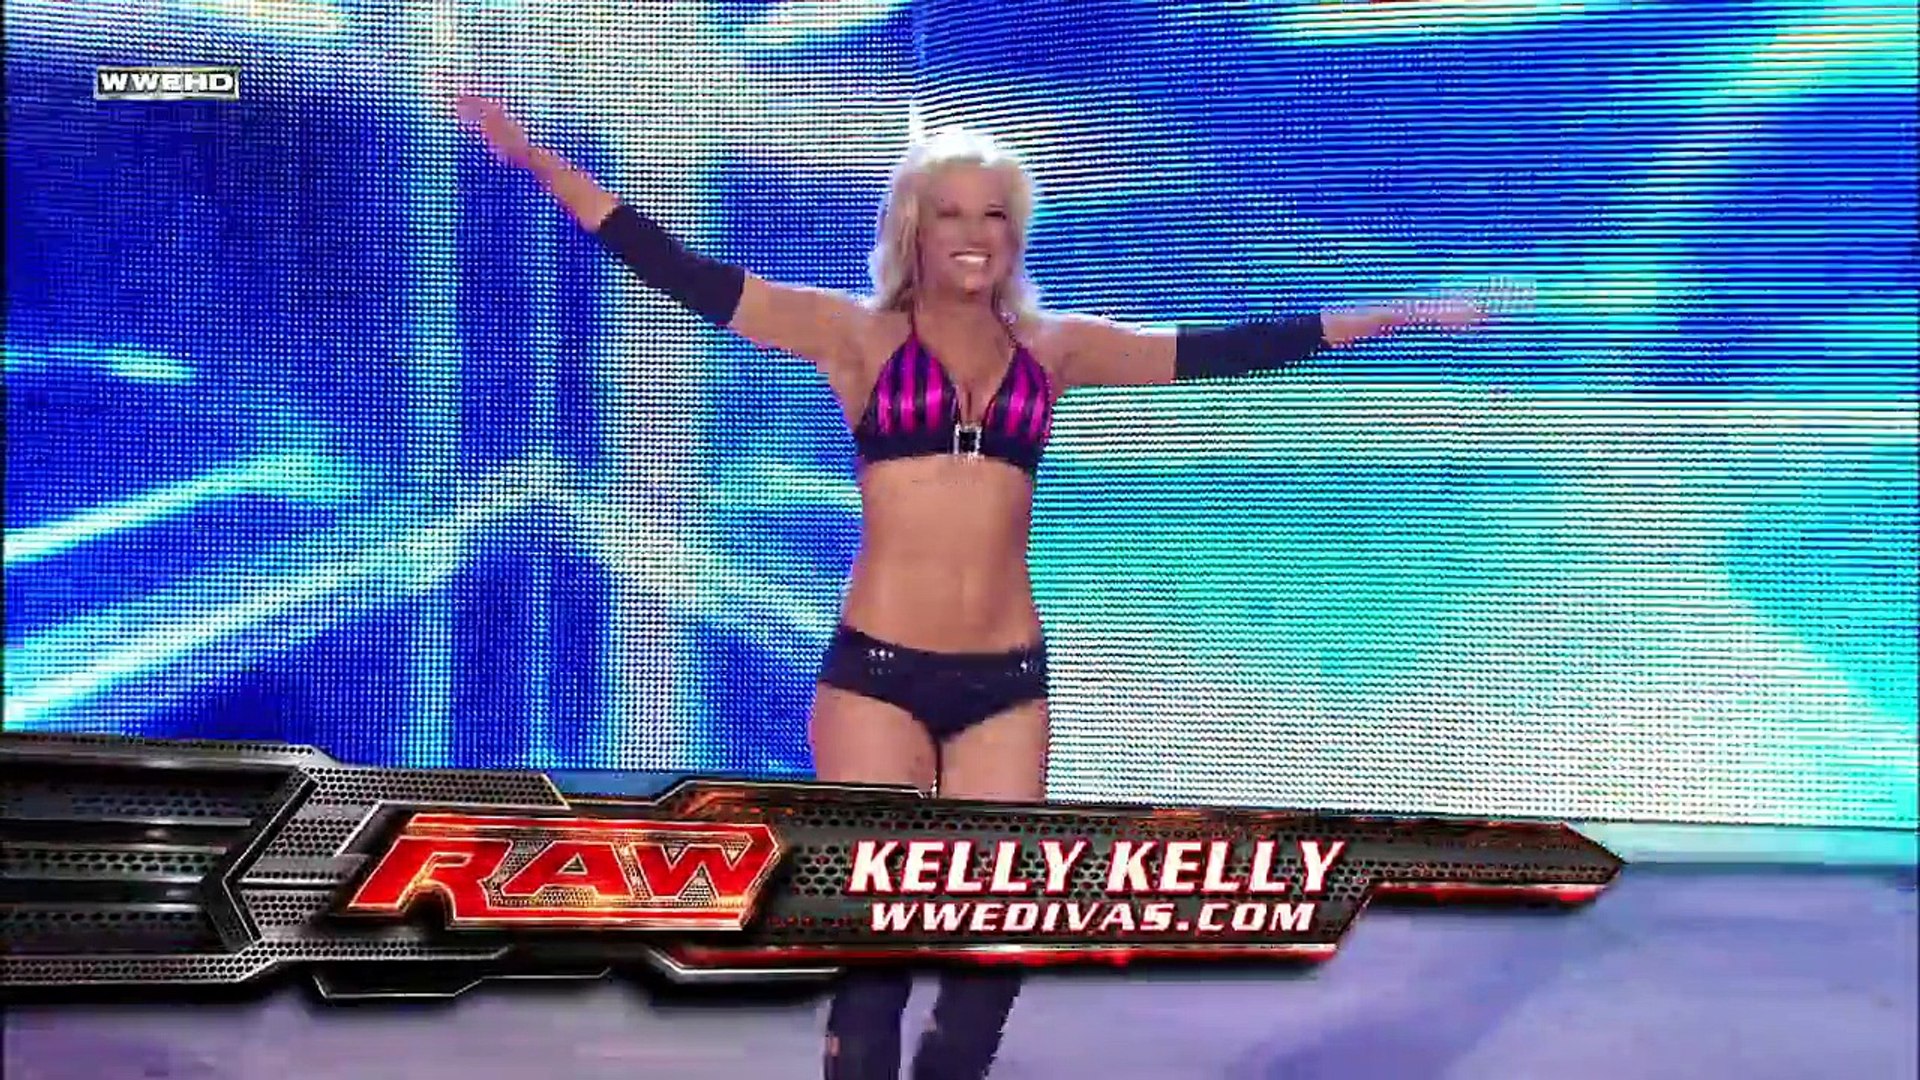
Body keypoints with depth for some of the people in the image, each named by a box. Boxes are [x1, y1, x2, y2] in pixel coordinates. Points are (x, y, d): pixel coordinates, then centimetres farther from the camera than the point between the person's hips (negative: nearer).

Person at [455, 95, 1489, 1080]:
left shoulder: (1055, 347, 10)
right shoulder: (857, 333, 3)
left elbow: (1224, 350, 15)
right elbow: (688, 277, -1)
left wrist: (1387, 315, 19)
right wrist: (540, 159, -5)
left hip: (1006, 681, 3)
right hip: (875, 672, -2)